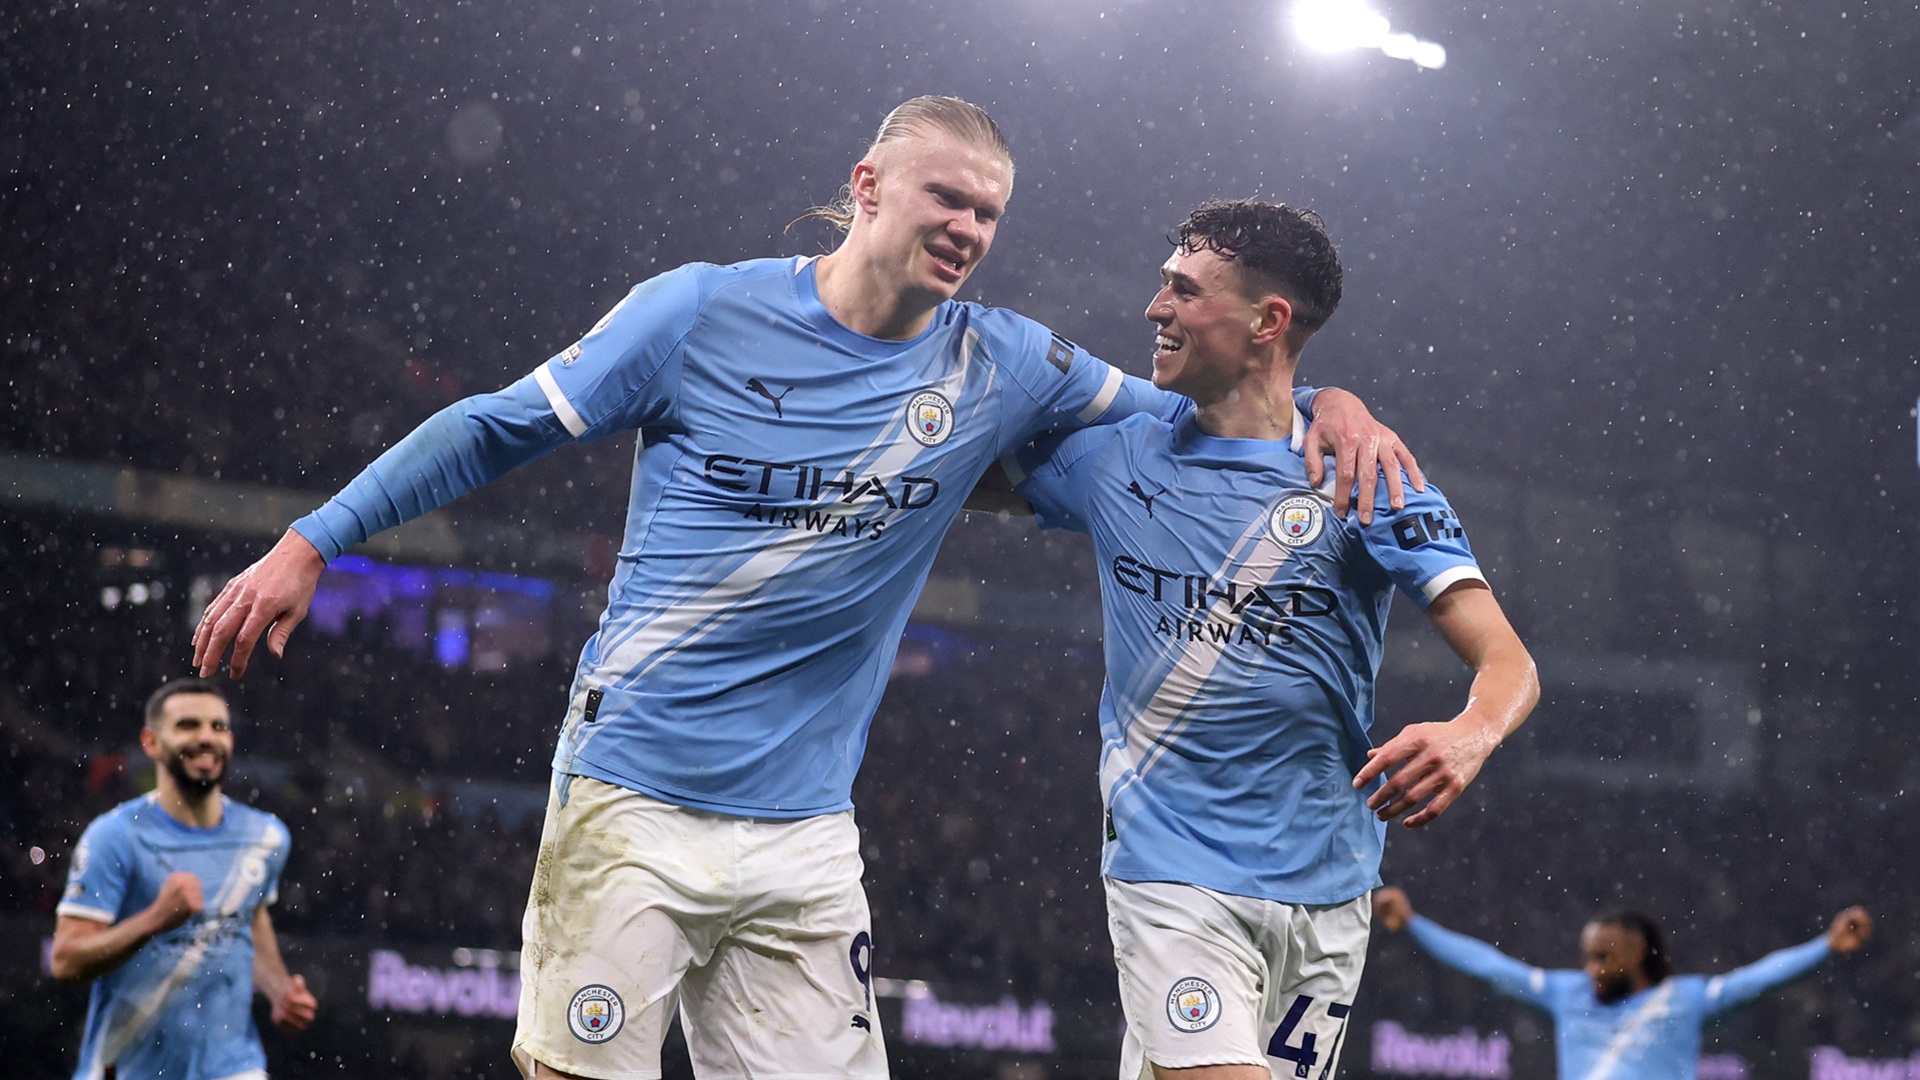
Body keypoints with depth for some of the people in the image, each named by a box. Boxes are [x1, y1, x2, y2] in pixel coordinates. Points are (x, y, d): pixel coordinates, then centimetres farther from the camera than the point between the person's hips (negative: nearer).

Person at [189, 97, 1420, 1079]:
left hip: (806, 835, 3)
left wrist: (1326, 401, 3)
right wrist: (309, 545, 3)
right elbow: (500, 428, 4)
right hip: (633, 801, -3)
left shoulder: (1005, 366, 6)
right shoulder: (704, 310, -2)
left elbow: (1186, 415, 22)